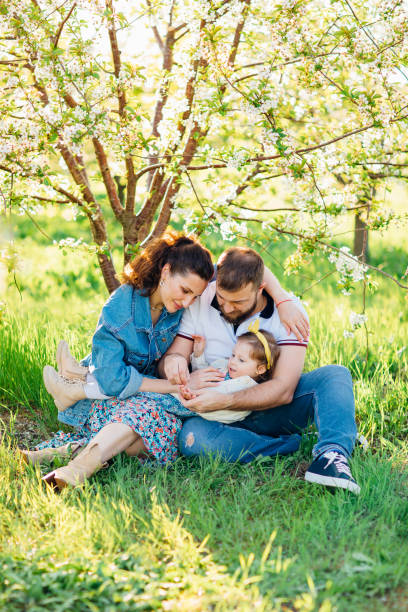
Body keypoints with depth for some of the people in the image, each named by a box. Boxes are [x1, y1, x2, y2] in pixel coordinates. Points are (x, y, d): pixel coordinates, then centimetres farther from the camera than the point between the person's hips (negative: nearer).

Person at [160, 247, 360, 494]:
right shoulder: (200, 302, -7)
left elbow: (283, 390, -22)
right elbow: (169, 358, -4)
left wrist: (223, 401, -33)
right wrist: (172, 360, -30)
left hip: (269, 407, 0)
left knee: (336, 375, -23)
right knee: (192, 436, -34)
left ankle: (332, 455, -46)